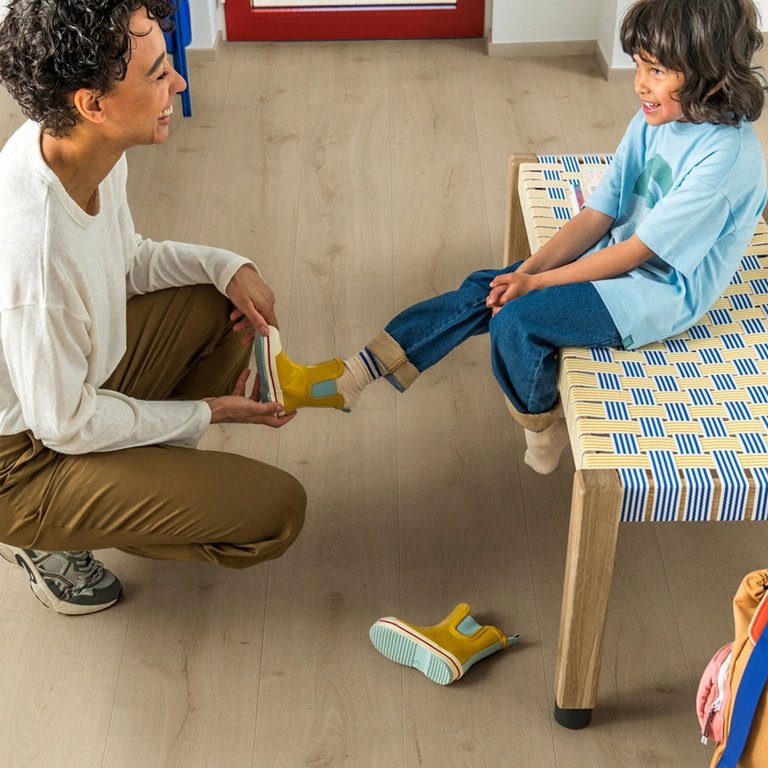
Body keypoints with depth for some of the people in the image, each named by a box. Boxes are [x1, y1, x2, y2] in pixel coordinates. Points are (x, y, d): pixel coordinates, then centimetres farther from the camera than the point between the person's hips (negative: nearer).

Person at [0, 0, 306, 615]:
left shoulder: (92, 150, -11)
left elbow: (127, 261, 10)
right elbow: (65, 424, -25)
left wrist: (226, 266, -8)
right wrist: (205, 412, -12)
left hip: (75, 374, 8)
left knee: (224, 304, 11)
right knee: (277, 510, -12)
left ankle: (148, 471, 12)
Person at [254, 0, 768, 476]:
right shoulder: (654, 122, 0)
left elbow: (637, 252, -21)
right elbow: (599, 215, 1)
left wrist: (536, 282, -17)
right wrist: (527, 270, -12)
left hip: (660, 294, -8)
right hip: (618, 257, 8)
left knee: (516, 322, -25)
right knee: (480, 293, -6)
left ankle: (543, 433, 4)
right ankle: (338, 383, -7)